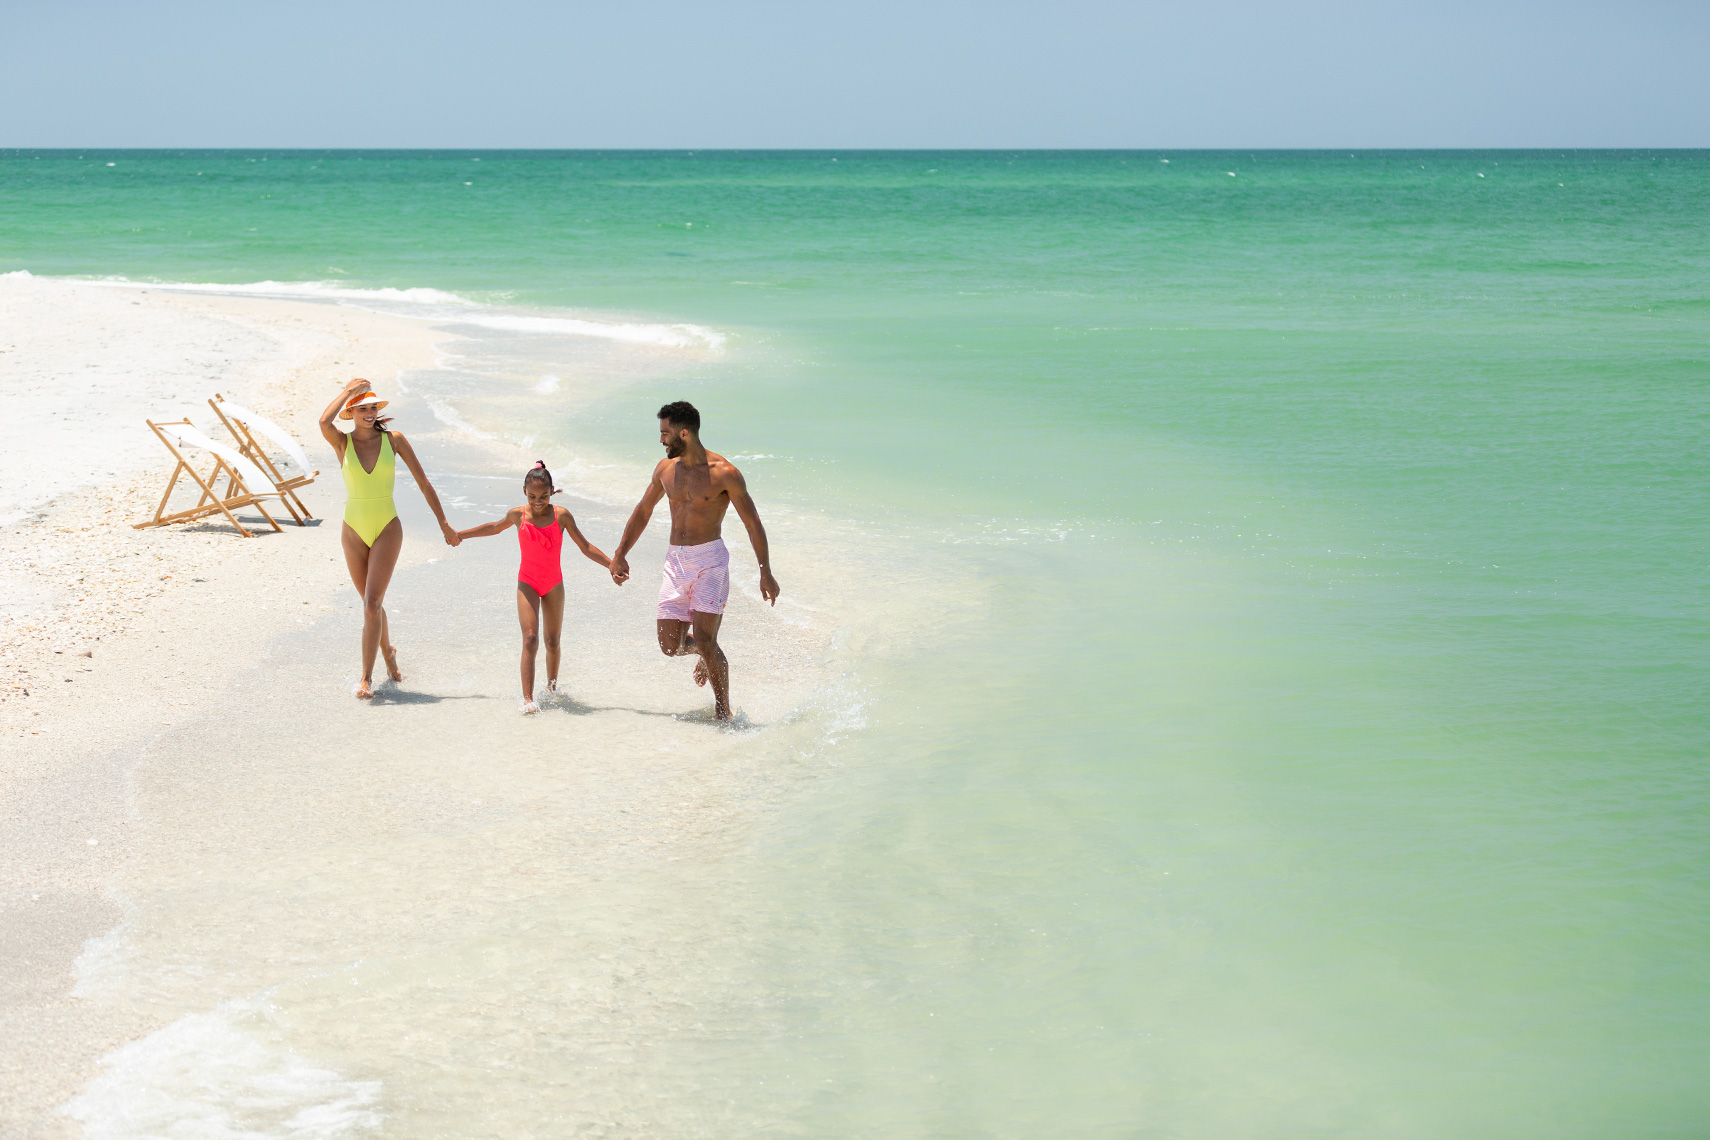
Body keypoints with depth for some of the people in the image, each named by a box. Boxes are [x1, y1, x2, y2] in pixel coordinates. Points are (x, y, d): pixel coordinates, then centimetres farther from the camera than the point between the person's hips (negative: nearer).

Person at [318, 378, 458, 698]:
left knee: (372, 604, -14)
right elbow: (324, 422, -29)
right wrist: (348, 391, -15)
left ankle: (366, 677, -10)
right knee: (372, 603, 16)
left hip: (387, 530, -2)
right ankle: (387, 650, 44)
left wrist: (444, 523, 1)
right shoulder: (342, 442, -5)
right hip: (354, 531, 2)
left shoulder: (394, 440, -4)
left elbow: (423, 482, 0)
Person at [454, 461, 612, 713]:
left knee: (553, 641, 11)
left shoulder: (561, 516, -7)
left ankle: (552, 687, 34)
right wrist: (461, 534, 27)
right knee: (530, 638, -17)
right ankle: (527, 699, -23)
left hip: (554, 584, 1)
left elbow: (585, 547, 0)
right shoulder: (518, 515, -5)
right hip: (527, 583, -1)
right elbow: (495, 527, 17)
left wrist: (612, 564, -9)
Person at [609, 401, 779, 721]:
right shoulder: (665, 469, 8)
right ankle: (705, 654, 35)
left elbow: (753, 524, -4)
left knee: (704, 640, -16)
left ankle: (724, 713, -1)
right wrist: (619, 555, 25)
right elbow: (643, 511, 23)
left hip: (709, 559, -5)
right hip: (675, 562, 5)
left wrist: (766, 573, -6)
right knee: (670, 646, 0)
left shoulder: (723, 473, -9)